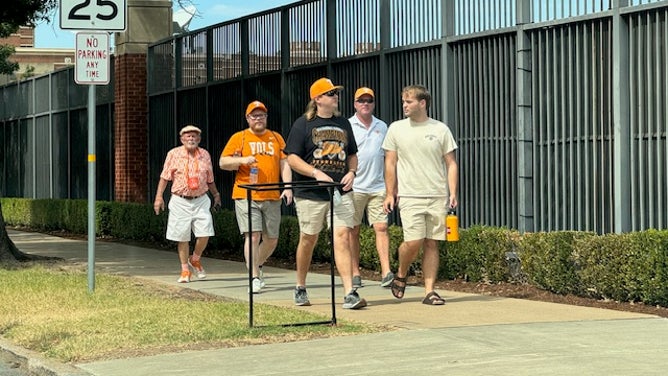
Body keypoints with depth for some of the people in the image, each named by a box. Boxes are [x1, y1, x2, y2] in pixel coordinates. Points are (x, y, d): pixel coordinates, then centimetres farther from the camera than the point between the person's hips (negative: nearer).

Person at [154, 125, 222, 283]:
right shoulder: (174, 154, 0)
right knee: (182, 237, 1)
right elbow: (165, 177, 1)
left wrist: (216, 194, 17)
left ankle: (195, 260, 19)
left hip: (201, 200, 2)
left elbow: (209, 179, 19)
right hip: (180, 201, -2)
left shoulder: (205, 155, 8)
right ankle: (185, 270, 14)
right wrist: (159, 196, -5)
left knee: (204, 233, -8)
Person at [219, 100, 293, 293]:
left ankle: (256, 266, 32)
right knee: (252, 235, -13)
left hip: (272, 197, 3)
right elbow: (223, 162, 3)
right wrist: (242, 160, -14)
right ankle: (255, 278, -8)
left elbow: (284, 164, 11)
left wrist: (287, 187, -3)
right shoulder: (239, 138, 7)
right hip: (246, 196, -3)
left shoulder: (276, 138, 15)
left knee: (271, 239, 7)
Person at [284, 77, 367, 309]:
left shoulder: (343, 124, 14)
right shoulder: (303, 124, -2)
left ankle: (349, 293, -15)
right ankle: (300, 288, 28)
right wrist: (316, 173, -18)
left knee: (342, 237, -10)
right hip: (310, 194, -3)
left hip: (341, 193, 3)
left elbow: (352, 154, 24)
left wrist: (351, 172, 3)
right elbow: (292, 158, -6)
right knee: (308, 239, 9)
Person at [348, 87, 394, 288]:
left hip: (377, 186, 3)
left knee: (381, 227, -8)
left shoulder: (382, 127, 13)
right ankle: (355, 273, 10)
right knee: (353, 231, 3)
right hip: (354, 187, -2)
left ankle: (386, 272, -14)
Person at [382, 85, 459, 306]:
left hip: (437, 196, 1)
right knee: (414, 241, -12)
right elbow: (390, 164, 8)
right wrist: (390, 193, 2)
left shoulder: (440, 130, 6)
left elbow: (451, 163, 7)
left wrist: (453, 193, -2)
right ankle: (400, 276, 15)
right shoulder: (396, 129, 6)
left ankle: (429, 292, 5)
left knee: (432, 244, 1)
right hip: (409, 196, -1)